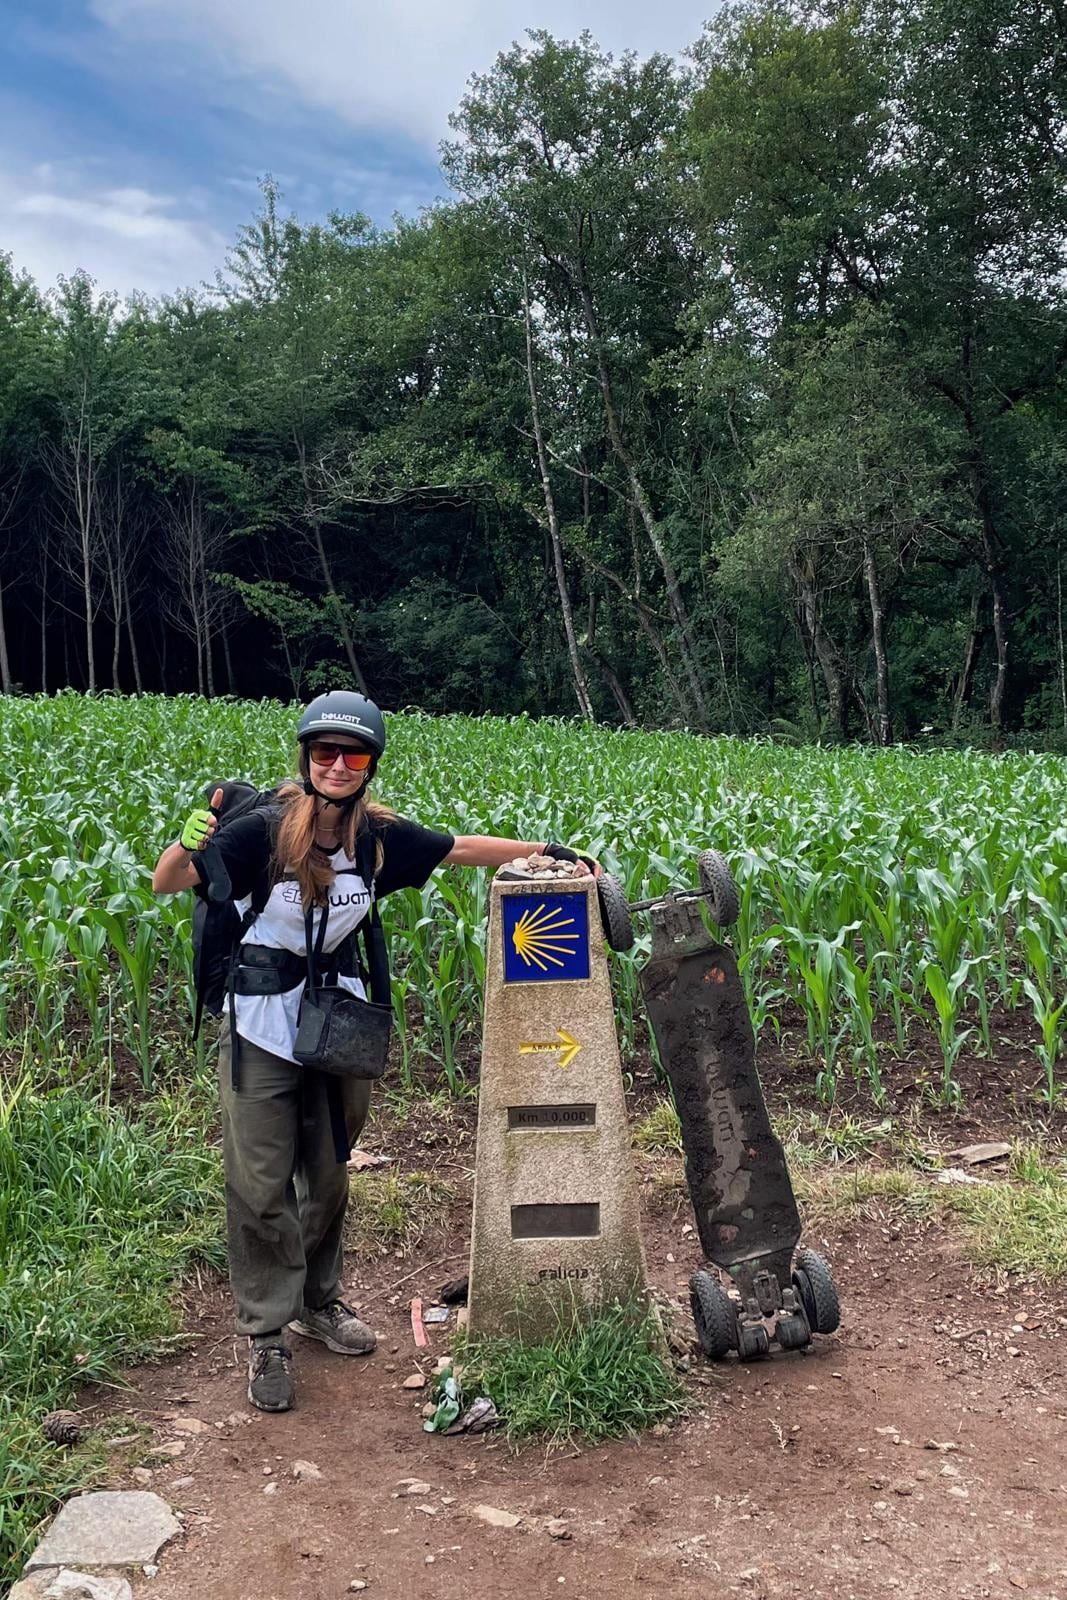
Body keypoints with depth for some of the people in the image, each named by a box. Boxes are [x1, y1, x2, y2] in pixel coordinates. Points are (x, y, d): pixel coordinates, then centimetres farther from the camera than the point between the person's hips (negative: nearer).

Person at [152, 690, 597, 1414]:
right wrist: (188, 844, -36)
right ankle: (266, 1333, 16)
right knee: (262, 1184, 1)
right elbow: (167, 885, -16)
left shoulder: (380, 837, -5)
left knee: (327, 1173, 15)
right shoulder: (265, 829, -16)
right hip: (263, 1024, -3)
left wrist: (549, 851, 5)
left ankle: (319, 1299, 36)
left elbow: (463, 848, 6)